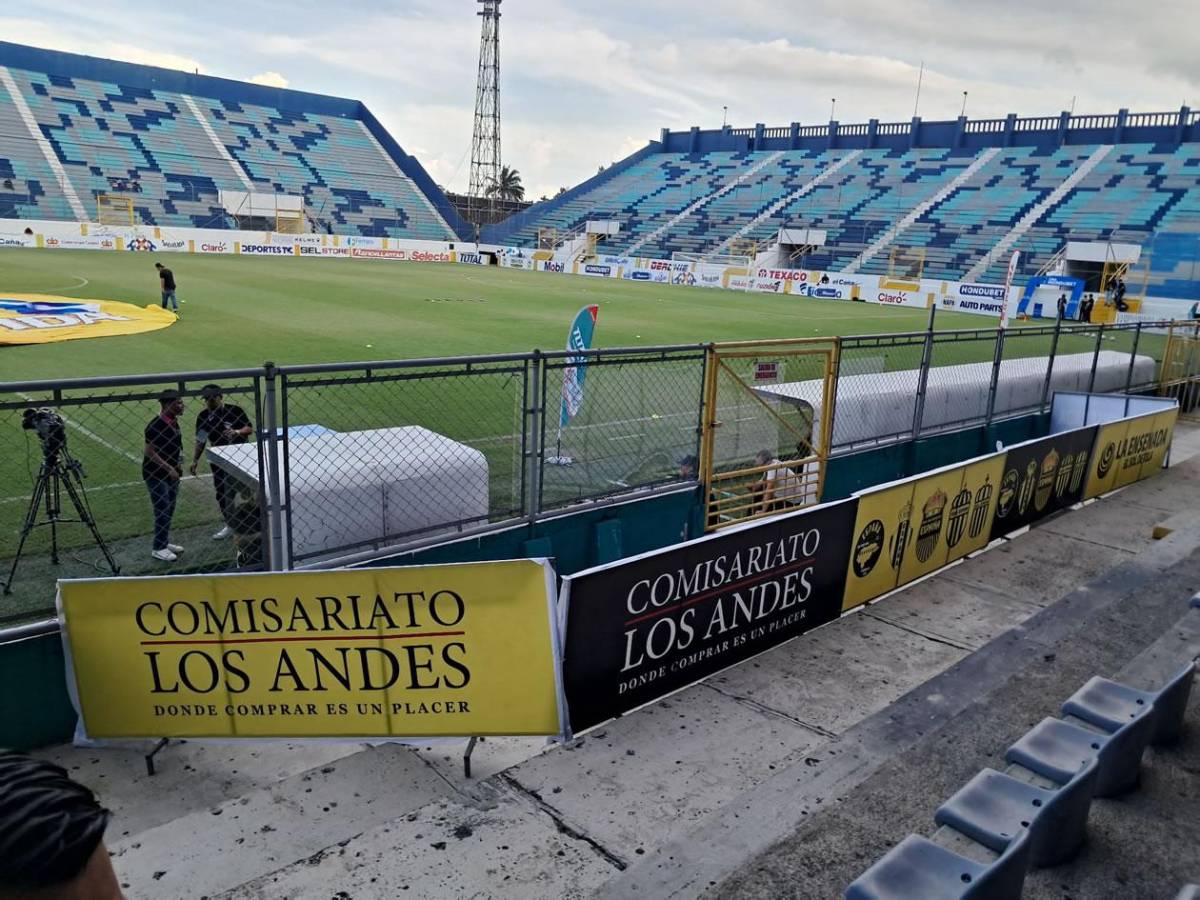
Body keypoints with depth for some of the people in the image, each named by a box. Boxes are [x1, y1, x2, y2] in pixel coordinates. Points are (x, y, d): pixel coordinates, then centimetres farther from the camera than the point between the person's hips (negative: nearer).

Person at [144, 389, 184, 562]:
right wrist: (169, 468, -22)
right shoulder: (156, 425, -20)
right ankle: (158, 549, 3)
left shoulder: (173, 422, 7)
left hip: (171, 474, 9)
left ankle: (164, 542, 28)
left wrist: (177, 466, 11)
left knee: (169, 510, 15)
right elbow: (149, 452, -21)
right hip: (156, 475, -9)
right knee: (162, 512, -5)